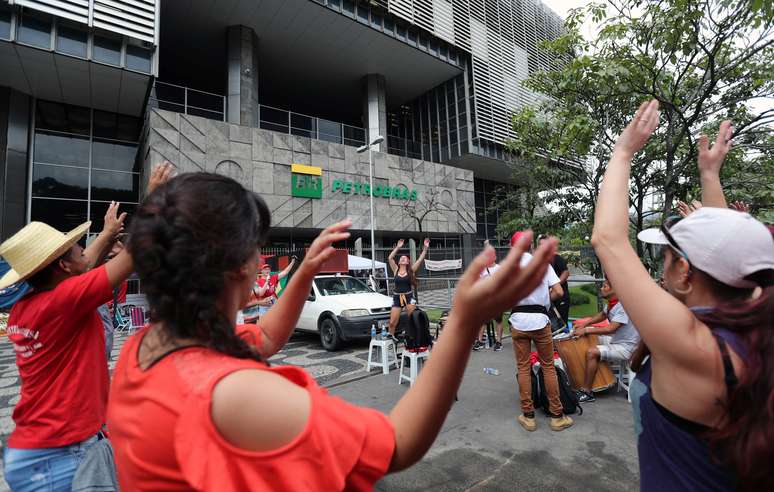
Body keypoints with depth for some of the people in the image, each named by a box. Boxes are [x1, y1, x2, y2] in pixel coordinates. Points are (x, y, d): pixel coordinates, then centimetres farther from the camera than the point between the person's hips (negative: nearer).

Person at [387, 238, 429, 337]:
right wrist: (398, 247, -2)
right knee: (392, 322, 0)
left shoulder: (411, 271, 2)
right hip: (397, 298, 1)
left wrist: (425, 248, -12)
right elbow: (390, 258, -3)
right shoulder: (396, 270, 6)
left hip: (409, 297, -1)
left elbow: (420, 259, -5)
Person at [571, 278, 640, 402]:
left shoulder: (623, 306, -25)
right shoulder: (611, 303, 3)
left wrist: (586, 330, -29)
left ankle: (586, 392, -13)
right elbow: (602, 315, 21)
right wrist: (585, 323, 6)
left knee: (591, 352, -24)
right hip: (615, 340, 10)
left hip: (626, 347, -10)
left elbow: (611, 329, -32)